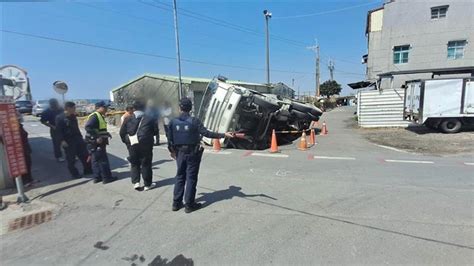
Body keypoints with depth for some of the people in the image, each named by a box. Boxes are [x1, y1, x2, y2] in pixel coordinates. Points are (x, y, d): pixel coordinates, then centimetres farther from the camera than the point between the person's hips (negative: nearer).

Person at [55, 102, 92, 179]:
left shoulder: (73, 117, 11)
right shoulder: (60, 118, -9)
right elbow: (59, 131, -12)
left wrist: (80, 137, 18)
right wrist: (62, 140, -19)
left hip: (77, 139, 7)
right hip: (68, 141, -6)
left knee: (85, 155, 8)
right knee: (71, 159, 3)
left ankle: (88, 171, 21)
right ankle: (74, 174, 15)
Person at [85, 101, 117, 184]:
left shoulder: (100, 116, 16)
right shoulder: (94, 116, -16)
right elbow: (88, 127, -27)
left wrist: (106, 133, 11)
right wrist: (96, 137, -29)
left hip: (99, 142, 10)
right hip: (95, 142, -10)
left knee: (96, 160, 14)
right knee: (103, 160, -4)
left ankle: (97, 177, 22)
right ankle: (107, 178, 3)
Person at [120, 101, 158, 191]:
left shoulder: (128, 119, 5)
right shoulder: (150, 119, 0)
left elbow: (122, 132, 4)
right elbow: (155, 131, 1)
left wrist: (127, 141, 17)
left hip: (132, 145, 2)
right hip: (145, 144, -2)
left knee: (134, 163, 17)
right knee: (146, 163, 7)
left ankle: (136, 182, 8)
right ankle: (147, 184, 14)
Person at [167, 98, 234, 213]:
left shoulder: (173, 122, -2)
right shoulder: (194, 121, -14)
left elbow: (170, 139, 3)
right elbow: (206, 133, -20)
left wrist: (172, 151, 19)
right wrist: (224, 135, -18)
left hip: (180, 153, 4)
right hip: (192, 153, -4)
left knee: (180, 177, 16)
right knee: (191, 178, 5)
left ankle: (176, 203, 24)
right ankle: (189, 204, 13)